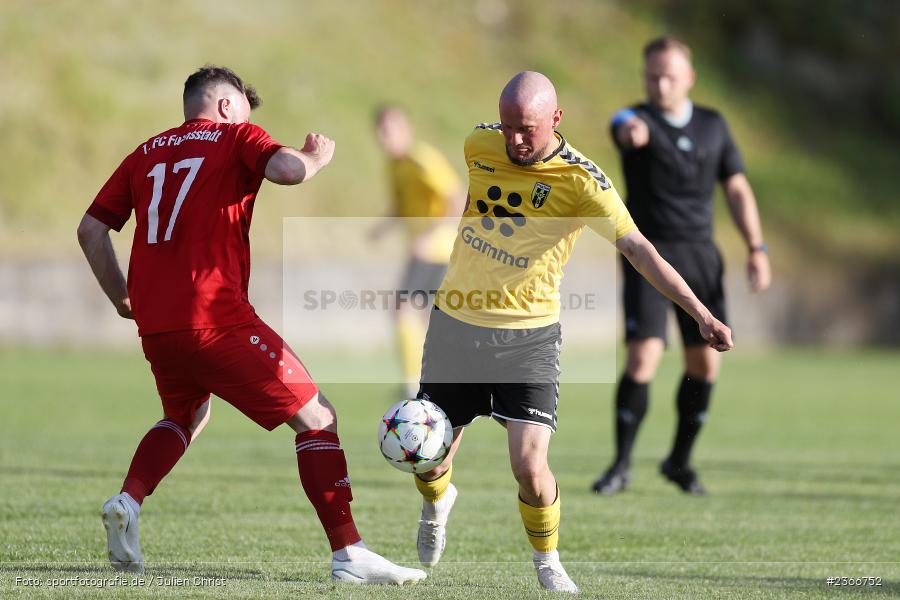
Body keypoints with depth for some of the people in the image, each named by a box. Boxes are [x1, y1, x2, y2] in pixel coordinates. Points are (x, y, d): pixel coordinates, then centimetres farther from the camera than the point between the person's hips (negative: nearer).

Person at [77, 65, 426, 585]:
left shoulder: (146, 153, 18)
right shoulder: (237, 137, 4)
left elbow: (91, 230, 14)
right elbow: (286, 169, -17)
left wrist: (122, 297, 23)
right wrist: (315, 157, 4)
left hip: (154, 325, 6)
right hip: (217, 322, -6)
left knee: (186, 416, 33)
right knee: (317, 419, 1)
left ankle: (128, 502, 8)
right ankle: (349, 554, -8)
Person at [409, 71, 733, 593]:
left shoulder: (580, 179, -17)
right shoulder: (479, 144, -3)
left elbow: (637, 247, -23)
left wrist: (700, 312, -30)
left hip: (529, 334, -4)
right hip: (456, 320, 4)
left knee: (529, 464, -16)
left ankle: (548, 563, 11)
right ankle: (438, 500, 46)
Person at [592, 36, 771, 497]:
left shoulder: (713, 126, 9)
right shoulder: (637, 119, -7)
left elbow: (736, 187, 13)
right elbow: (627, 127, -33)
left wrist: (756, 248, 3)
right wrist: (632, 130, -59)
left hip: (700, 254, 4)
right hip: (649, 254, -4)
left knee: (705, 363, 3)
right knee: (643, 358, -14)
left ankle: (679, 460, 21)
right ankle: (621, 465, 0)